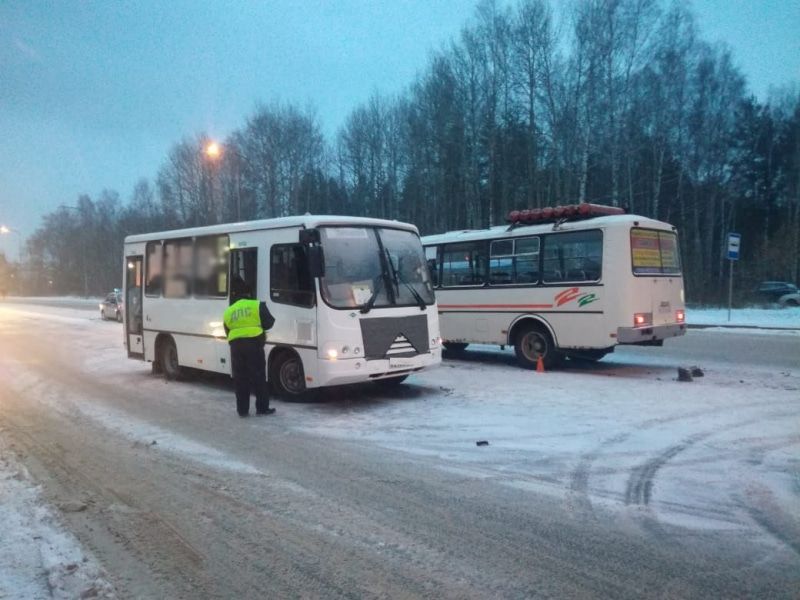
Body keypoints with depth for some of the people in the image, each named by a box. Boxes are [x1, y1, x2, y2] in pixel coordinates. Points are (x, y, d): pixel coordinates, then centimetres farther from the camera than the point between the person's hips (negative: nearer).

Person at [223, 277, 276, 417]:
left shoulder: (228, 311, 13)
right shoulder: (257, 305, 0)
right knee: (258, 377, 4)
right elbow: (268, 323, -2)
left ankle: (242, 409, 11)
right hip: (254, 344, -3)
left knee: (240, 379, 9)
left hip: (235, 346, 3)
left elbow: (227, 332, 16)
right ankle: (262, 407, 6)